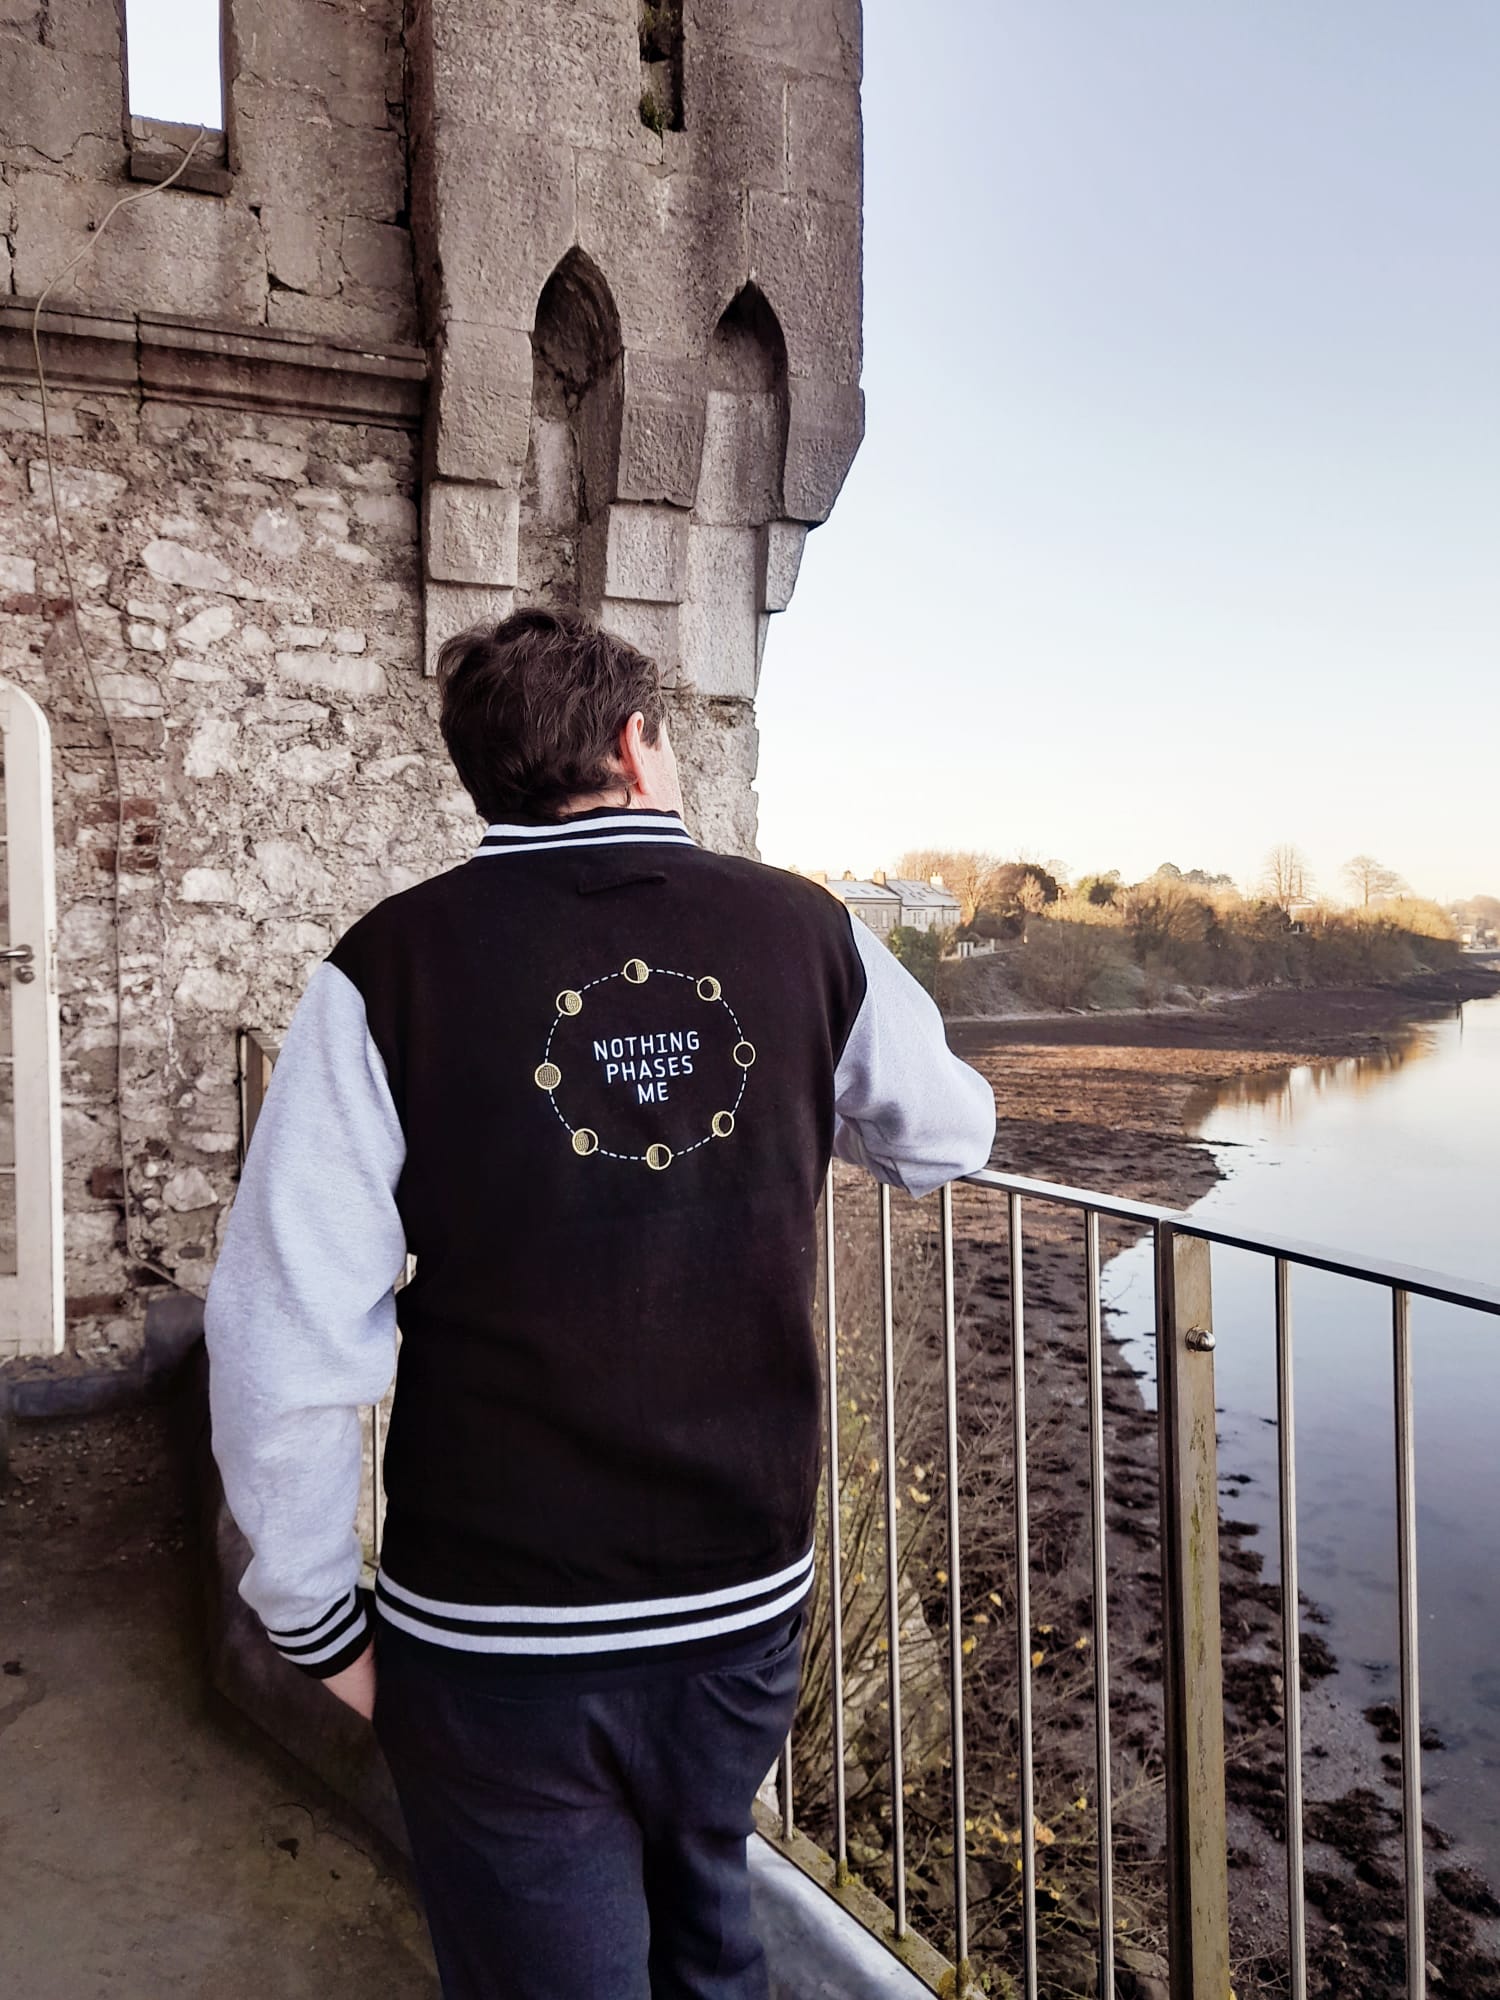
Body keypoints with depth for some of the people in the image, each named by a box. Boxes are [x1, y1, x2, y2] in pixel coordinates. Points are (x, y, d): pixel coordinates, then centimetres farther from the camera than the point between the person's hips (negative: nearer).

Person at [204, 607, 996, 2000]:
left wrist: (320, 1623, -1)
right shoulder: (805, 934, -5)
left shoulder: (392, 965, -12)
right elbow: (946, 1139, 11)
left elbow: (285, 1337, -15)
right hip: (748, 1599, 4)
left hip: (493, 1637, -3)